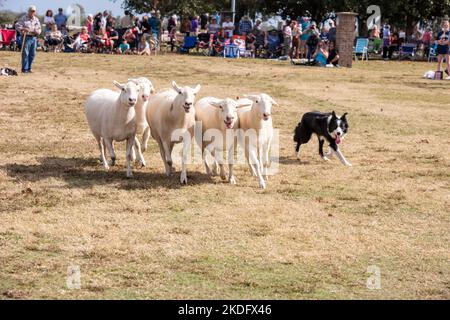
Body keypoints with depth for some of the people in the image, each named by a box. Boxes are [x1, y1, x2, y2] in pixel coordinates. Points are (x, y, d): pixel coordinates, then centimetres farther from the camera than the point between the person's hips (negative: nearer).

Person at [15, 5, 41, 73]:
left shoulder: (36, 20, 15)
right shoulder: (23, 18, -2)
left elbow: (39, 28, 22)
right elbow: (17, 26, -6)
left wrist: (38, 31, -1)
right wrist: (23, 29, -23)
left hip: (34, 38, 5)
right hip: (26, 37, -5)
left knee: (32, 54, 6)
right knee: (25, 54, -7)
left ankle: (29, 68, 14)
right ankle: (24, 68, -4)